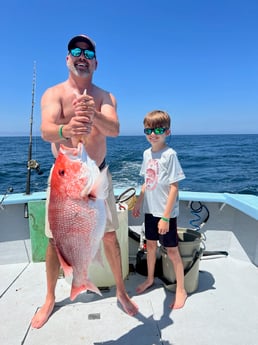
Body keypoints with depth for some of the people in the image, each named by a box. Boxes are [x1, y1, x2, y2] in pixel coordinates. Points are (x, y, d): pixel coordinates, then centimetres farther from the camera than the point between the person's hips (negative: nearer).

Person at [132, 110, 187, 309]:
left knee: (172, 251, 7)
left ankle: (181, 289, 27)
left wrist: (165, 216, -19)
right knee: (150, 245, 21)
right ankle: (150, 279, 43)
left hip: (166, 212, -6)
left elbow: (174, 188, -17)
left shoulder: (169, 154, -17)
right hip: (150, 210, 7)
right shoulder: (147, 153, 4)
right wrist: (139, 203, 15)